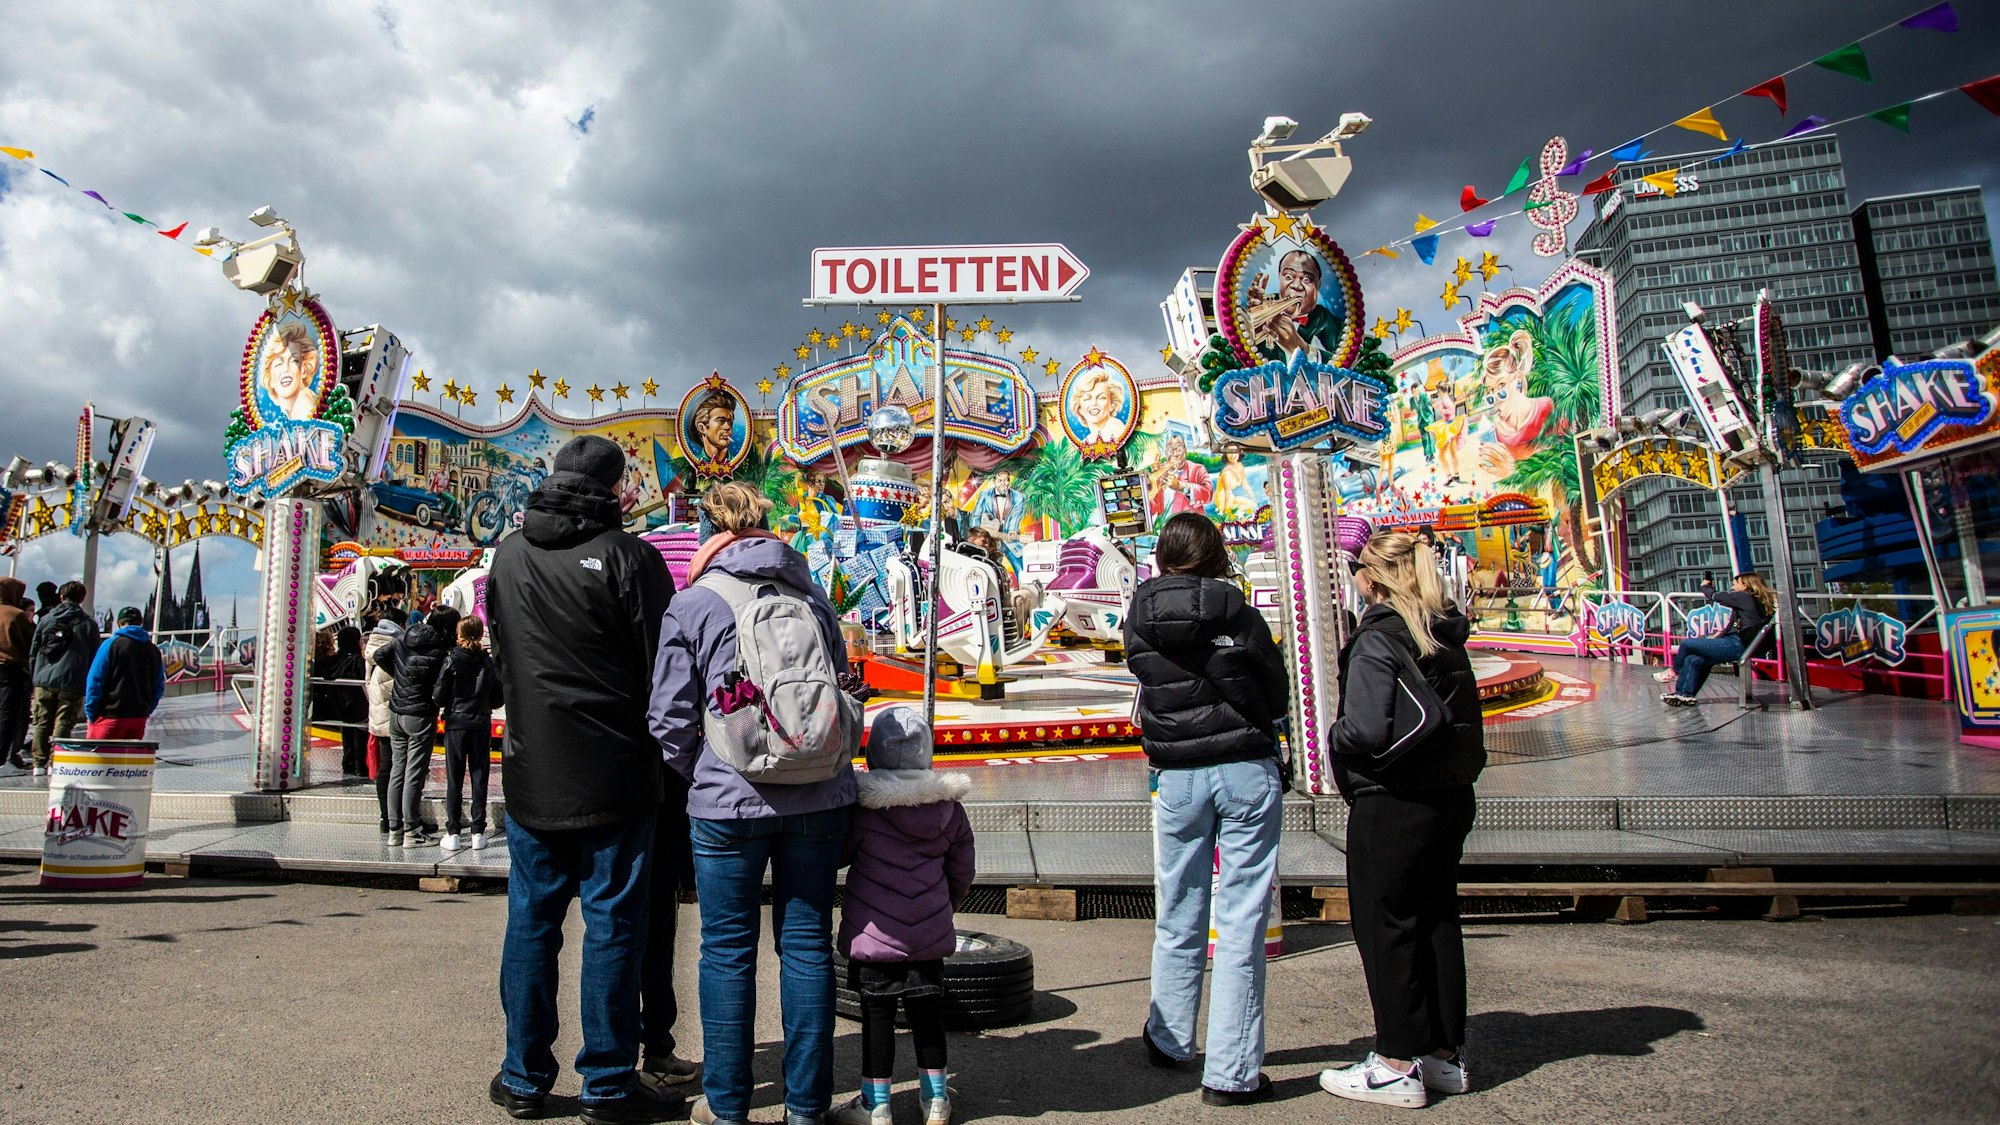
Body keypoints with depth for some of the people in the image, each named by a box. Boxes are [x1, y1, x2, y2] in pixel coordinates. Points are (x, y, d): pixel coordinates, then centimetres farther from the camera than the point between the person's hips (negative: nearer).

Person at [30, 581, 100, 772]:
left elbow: (33, 651, 12)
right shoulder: (88, 623, 2)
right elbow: (94, 656, 2)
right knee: (62, 724, -1)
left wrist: (35, 678, 18)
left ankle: (39, 763, 9)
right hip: (72, 683, -3)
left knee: (42, 723, 10)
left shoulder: (45, 619, 10)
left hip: (44, 680, 3)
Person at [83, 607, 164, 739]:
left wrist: (90, 713, -1)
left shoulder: (111, 644, -5)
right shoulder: (154, 650, 9)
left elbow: (95, 681, -7)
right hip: (139, 719, 4)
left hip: (111, 717, -4)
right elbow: (159, 687, 10)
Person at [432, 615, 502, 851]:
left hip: (456, 724, -1)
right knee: (479, 778, 6)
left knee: (454, 780, 5)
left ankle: (453, 834, 6)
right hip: (481, 724, 2)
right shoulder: (489, 662, -1)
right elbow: (499, 698, 2)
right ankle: (478, 833, 8)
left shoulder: (452, 660, -8)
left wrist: (450, 704, 12)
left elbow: (438, 696, -8)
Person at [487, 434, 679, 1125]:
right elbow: (665, 663, -12)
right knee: (612, 926, 4)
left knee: (531, 920, 15)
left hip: (530, 775, 5)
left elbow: (502, 655, 14)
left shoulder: (508, 555, 6)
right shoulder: (628, 556, -12)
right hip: (614, 776, -5)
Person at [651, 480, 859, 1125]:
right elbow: (845, 701, 14)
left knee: (727, 950, 9)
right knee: (807, 944, 10)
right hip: (819, 799, 3)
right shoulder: (813, 599, 10)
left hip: (728, 803, -3)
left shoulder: (693, 604, -1)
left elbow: (671, 720, -1)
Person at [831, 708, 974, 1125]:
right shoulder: (949, 806, 0)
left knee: (877, 1013, 6)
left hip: (874, 932, -4)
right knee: (926, 1009, 14)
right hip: (929, 933, 4)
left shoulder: (863, 806, -13)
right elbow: (962, 873, 8)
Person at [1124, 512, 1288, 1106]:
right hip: (1248, 771, -2)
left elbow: (1150, 678, 7)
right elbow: (1278, 694, -1)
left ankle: (1168, 1040, 32)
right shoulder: (1235, 610, -8)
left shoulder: (1139, 618, -2)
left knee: (1179, 918, 17)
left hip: (1177, 777, 3)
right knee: (1241, 922, 3)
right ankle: (1231, 1072, 7)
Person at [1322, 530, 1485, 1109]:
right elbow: (1465, 719, 16)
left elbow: (1367, 730, -22)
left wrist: (1335, 735, -5)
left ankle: (1398, 1064, 10)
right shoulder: (1447, 638, 9)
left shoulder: (1377, 638, -16)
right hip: (1453, 794, 8)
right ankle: (1445, 1052, 25)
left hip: (1394, 801, -8)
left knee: (1384, 924, 2)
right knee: (1437, 919, 15)